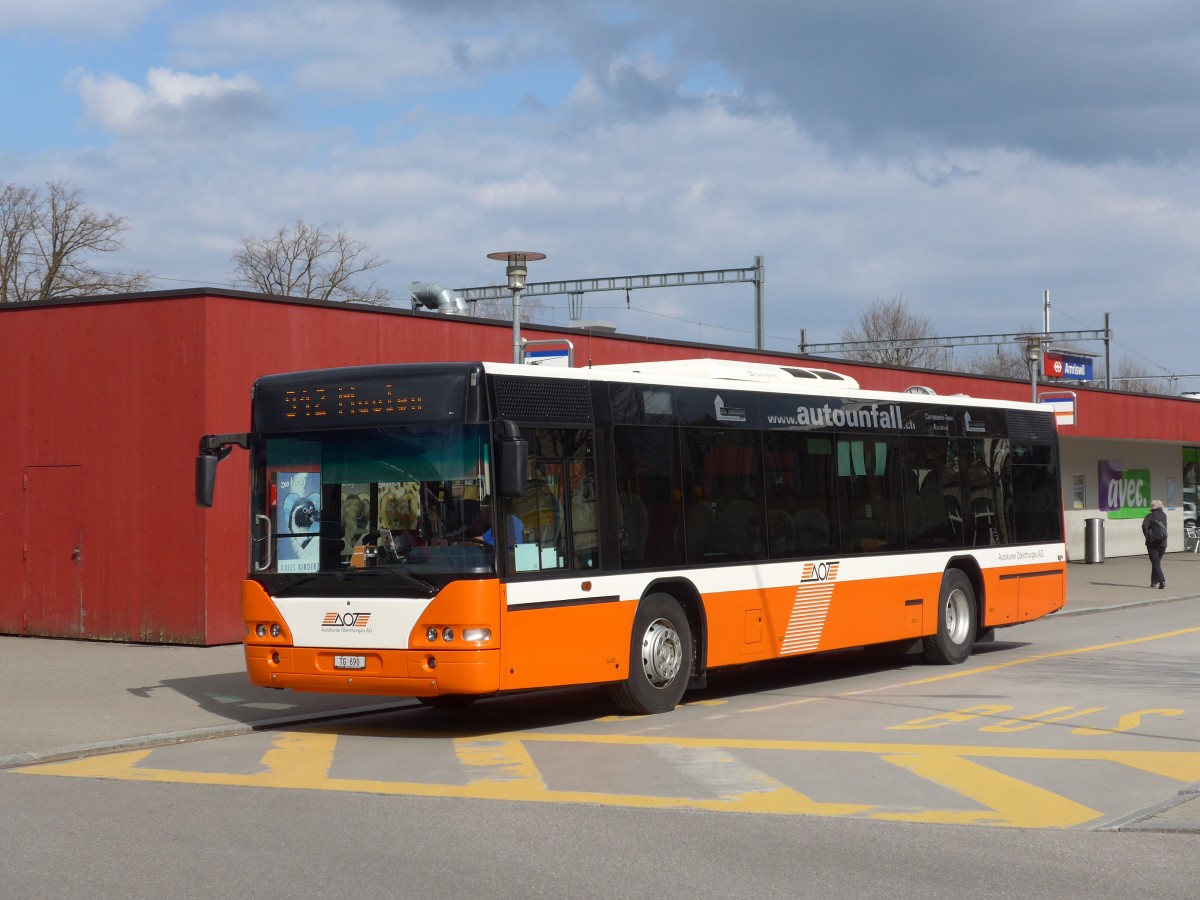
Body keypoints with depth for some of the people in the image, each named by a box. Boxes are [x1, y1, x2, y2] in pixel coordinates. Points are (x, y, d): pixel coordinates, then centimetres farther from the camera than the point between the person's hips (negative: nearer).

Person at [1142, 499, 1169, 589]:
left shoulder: (1150, 516, -9)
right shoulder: (1164, 515, 8)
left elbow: (1144, 526, -21)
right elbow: (1165, 527, 12)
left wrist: (1148, 536, -14)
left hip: (1152, 543, -5)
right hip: (1162, 543, 5)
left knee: (1155, 563, -4)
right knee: (1157, 562, 18)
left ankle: (1162, 581, -19)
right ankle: (1154, 581, 20)